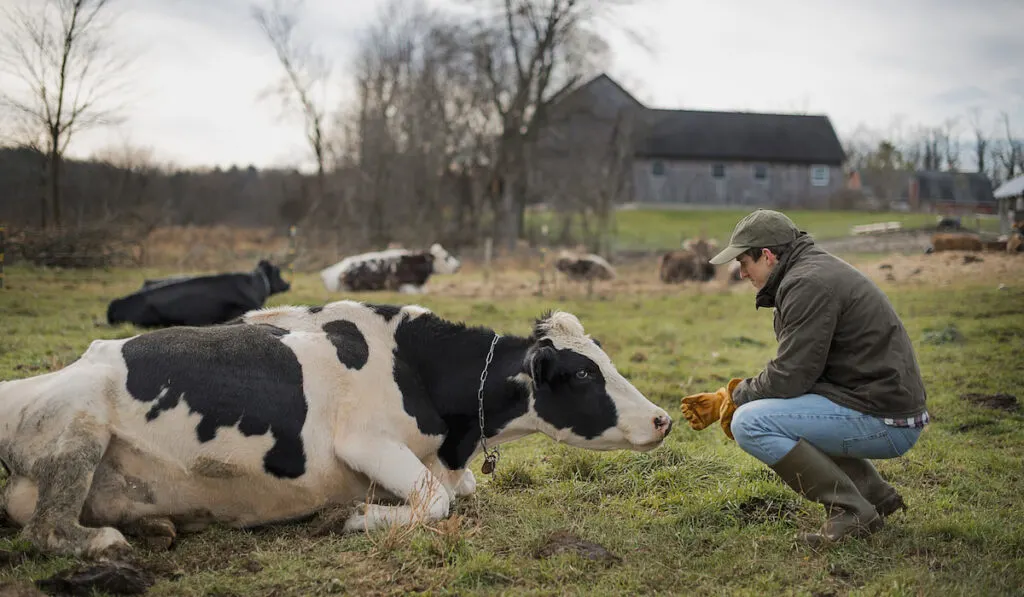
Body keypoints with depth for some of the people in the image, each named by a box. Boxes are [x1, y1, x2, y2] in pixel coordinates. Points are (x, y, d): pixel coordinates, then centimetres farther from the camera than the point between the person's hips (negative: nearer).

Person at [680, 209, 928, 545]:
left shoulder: (807, 283, -16)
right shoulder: (817, 269, 16)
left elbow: (790, 376, -19)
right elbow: (795, 369, 19)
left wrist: (735, 396, 0)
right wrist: (724, 399, 13)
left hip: (883, 421, -11)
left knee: (749, 423, -17)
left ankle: (852, 511, -9)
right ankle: (875, 494, 21)